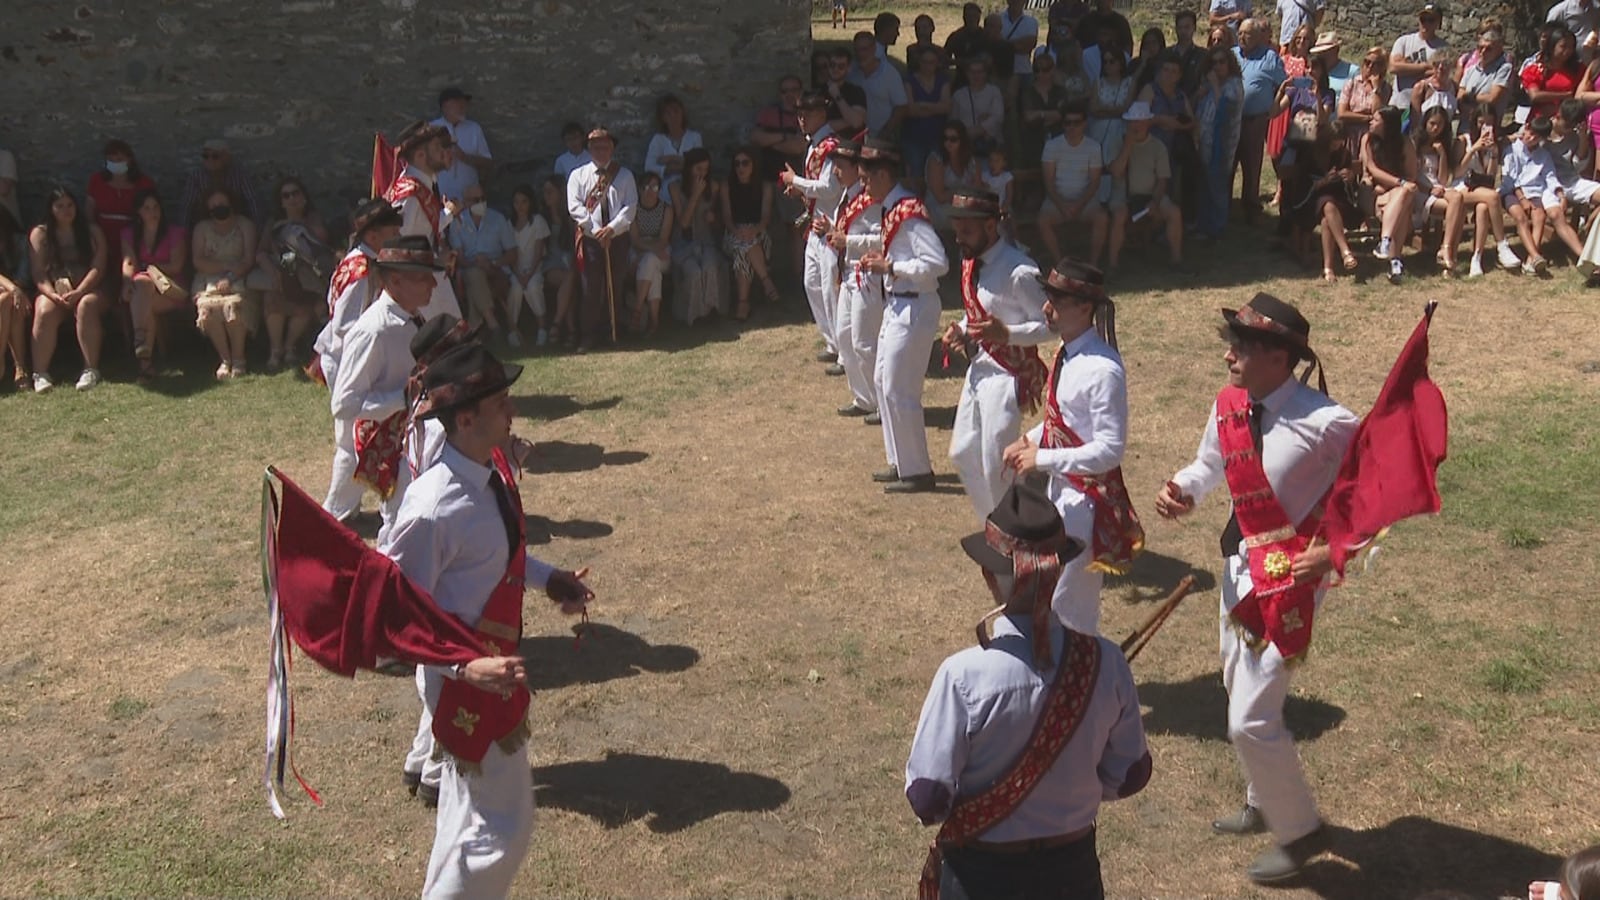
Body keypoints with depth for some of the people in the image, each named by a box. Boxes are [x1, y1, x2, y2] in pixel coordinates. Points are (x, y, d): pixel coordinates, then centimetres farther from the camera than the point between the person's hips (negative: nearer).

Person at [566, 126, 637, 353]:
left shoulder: (624, 175, 7)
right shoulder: (578, 175, 5)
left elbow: (630, 206, -2)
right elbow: (575, 207, -5)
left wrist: (612, 228, -16)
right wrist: (597, 231, -15)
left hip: (617, 238, 1)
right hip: (590, 239, -1)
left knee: (614, 287, 8)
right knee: (590, 289, -2)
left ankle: (609, 332, 20)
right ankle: (588, 336, 5)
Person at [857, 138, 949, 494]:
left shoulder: (909, 212, -20)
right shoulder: (893, 209, 10)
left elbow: (937, 263, -27)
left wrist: (891, 268, -22)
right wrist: (880, 262, 3)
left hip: (913, 309, -11)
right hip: (897, 305, 11)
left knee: (898, 391, -5)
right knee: (884, 383, 18)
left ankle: (917, 471, 8)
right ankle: (902, 462, 30)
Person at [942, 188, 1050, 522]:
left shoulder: (1018, 271, -21)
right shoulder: (970, 263, 5)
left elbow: (1048, 325, -17)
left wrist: (1006, 333, -30)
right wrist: (961, 331, -1)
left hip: (1007, 375, -9)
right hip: (978, 369, 9)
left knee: (997, 468, -4)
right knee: (963, 454, 17)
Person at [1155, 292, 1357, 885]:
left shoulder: (1325, 424, -25)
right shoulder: (1229, 405, -5)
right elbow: (1210, 463, 12)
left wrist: (1337, 549, -18)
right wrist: (1184, 490, -9)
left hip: (1291, 574, -8)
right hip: (1241, 562, 8)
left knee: (1250, 719, -5)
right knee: (1240, 692, 25)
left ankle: (1299, 830, 21)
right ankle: (1264, 804, 49)